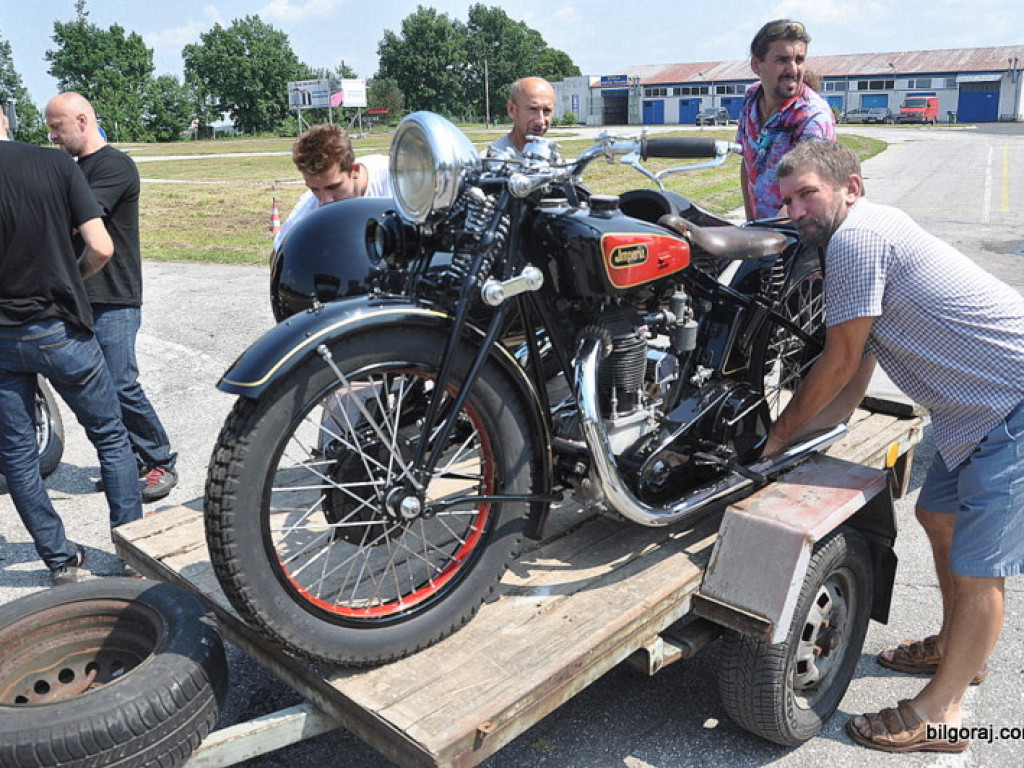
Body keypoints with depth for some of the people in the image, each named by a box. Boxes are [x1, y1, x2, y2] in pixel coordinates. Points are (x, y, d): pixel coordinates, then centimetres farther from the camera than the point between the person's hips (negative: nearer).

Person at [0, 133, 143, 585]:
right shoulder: (56, 163, -7)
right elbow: (101, 247, -13)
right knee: (110, 437, 13)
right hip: (60, 331, -1)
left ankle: (60, 559, 21)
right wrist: (73, 276, 7)